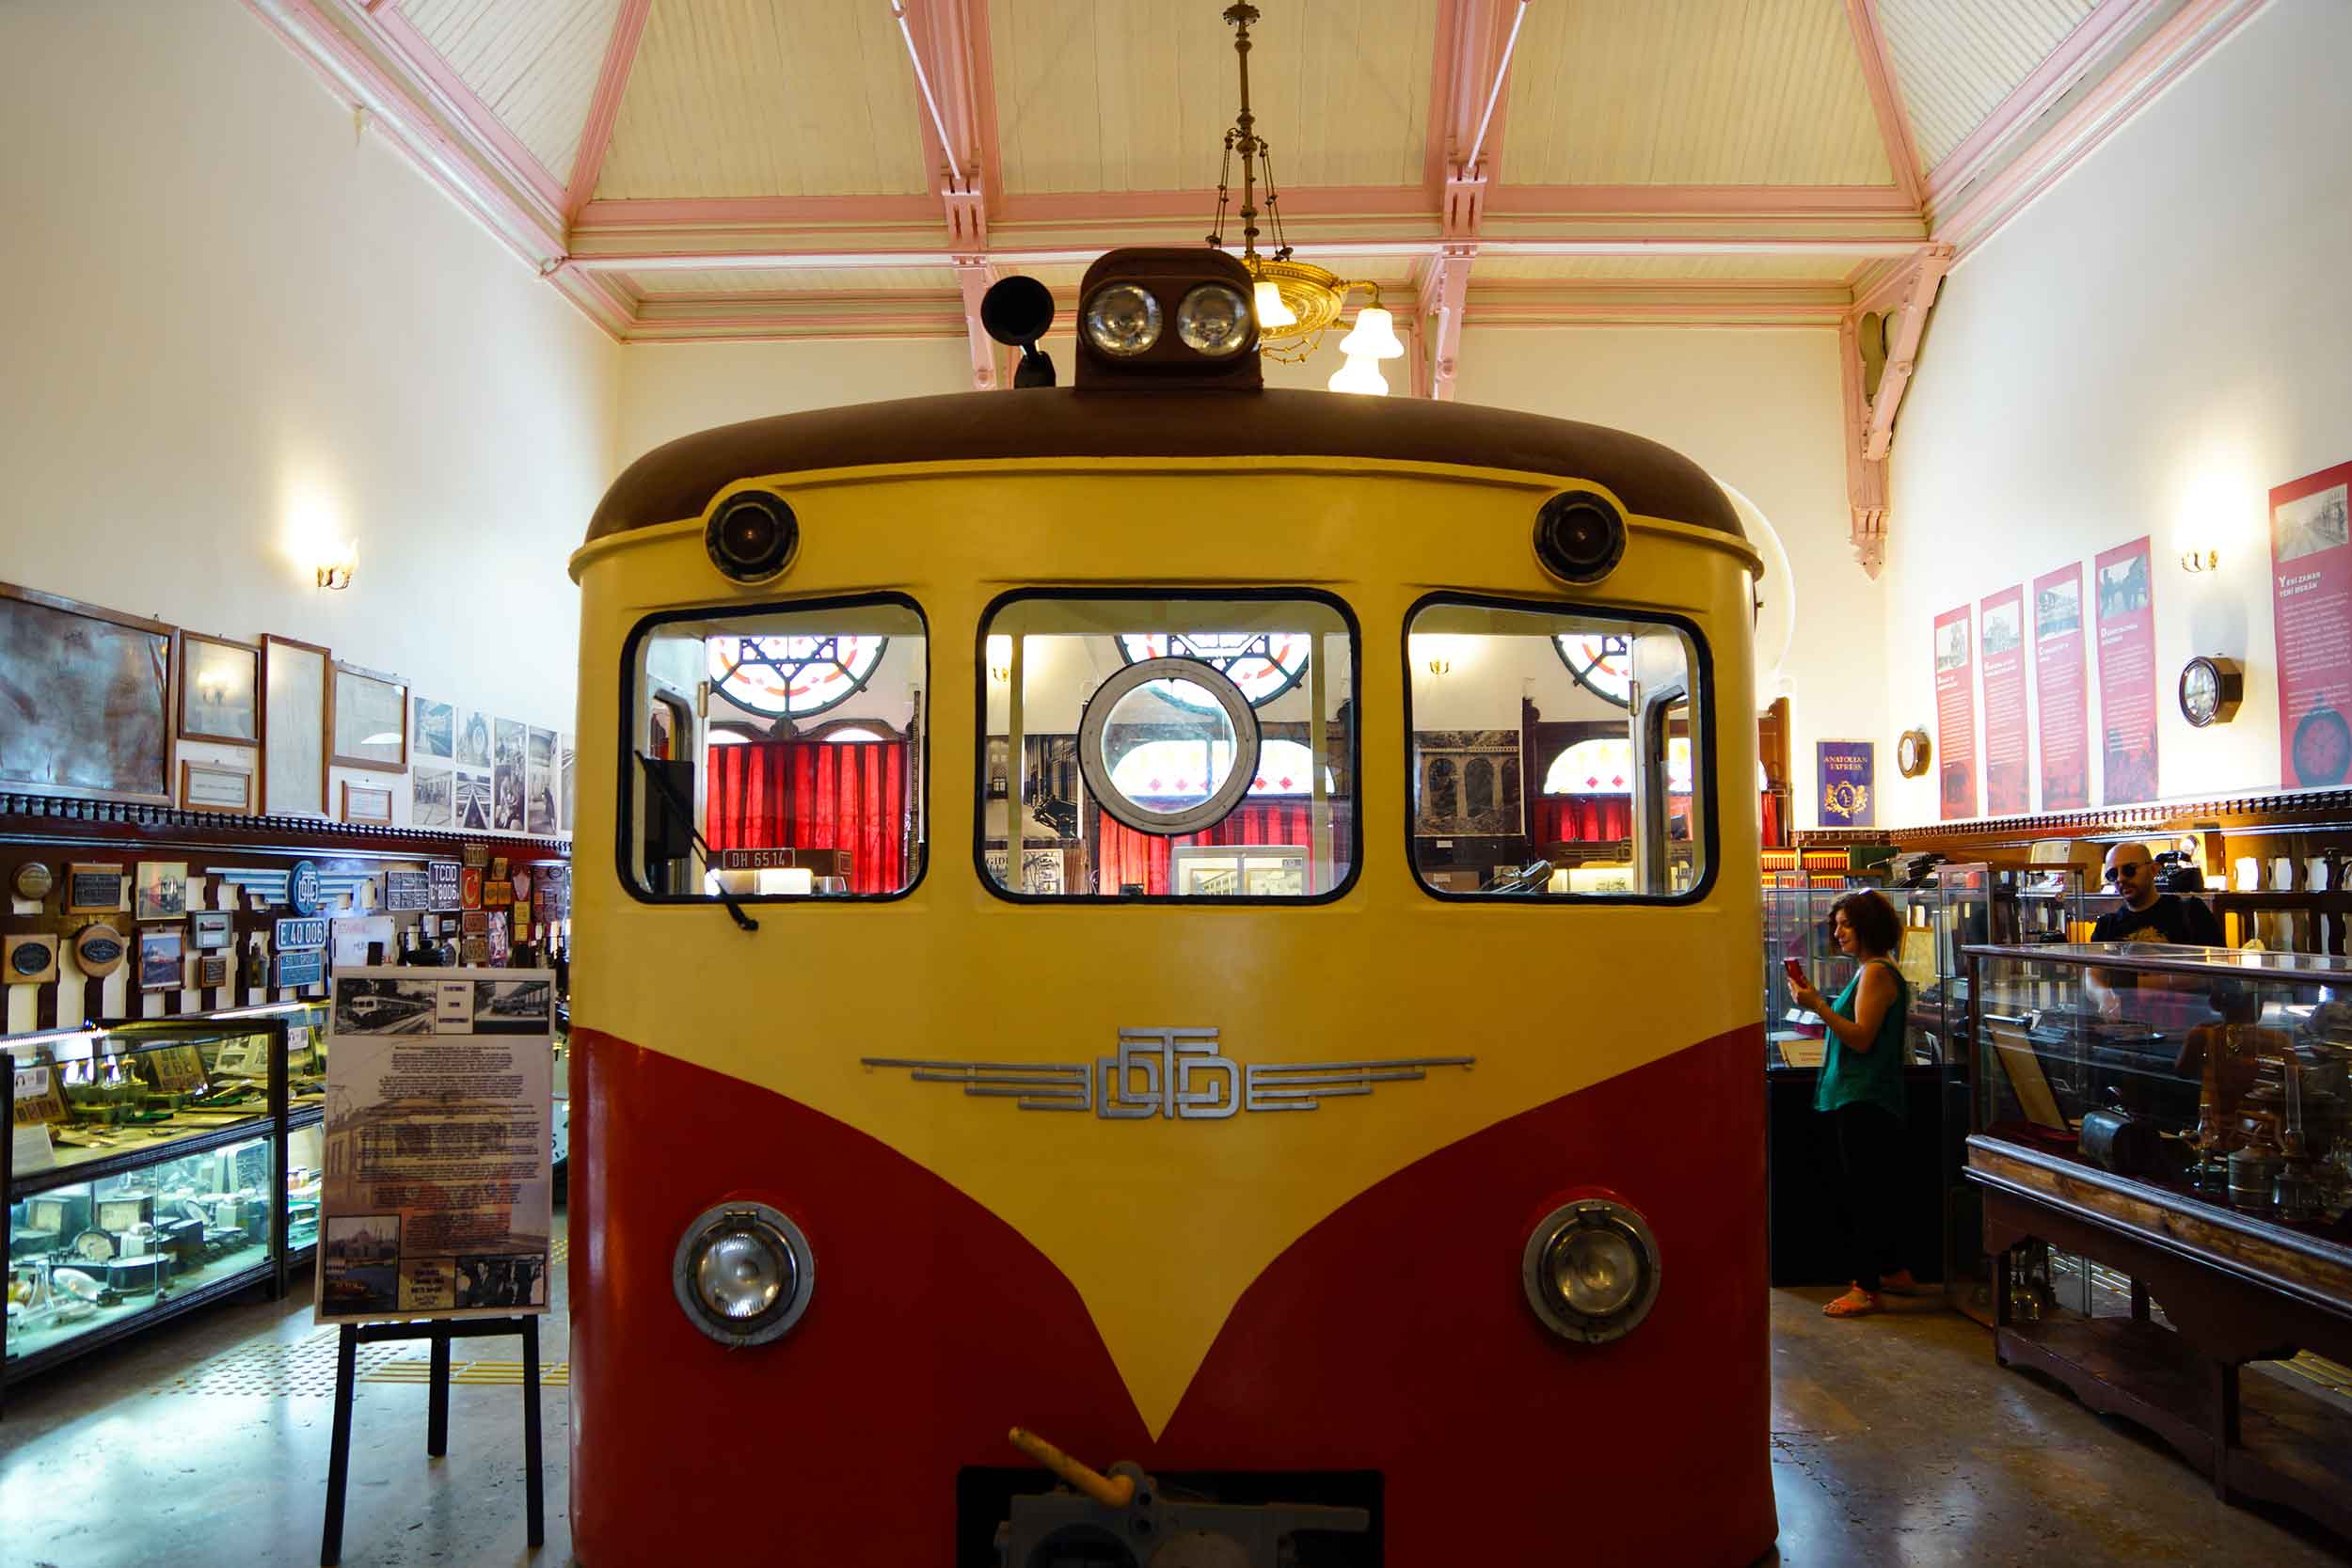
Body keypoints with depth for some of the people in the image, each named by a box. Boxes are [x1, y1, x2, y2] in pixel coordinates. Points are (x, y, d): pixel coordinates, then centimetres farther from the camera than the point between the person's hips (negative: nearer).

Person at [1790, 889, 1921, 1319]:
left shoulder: (1876, 972, -14)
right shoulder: (1873, 971, 17)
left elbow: (1862, 1038, -21)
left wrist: (1818, 1006, -24)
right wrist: (1820, 1004, 13)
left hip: (1865, 1102, -11)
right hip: (1858, 1099, 11)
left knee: (1862, 1194, -5)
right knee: (1869, 1192, 17)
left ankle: (1867, 1288, 0)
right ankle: (1894, 1272, 27)